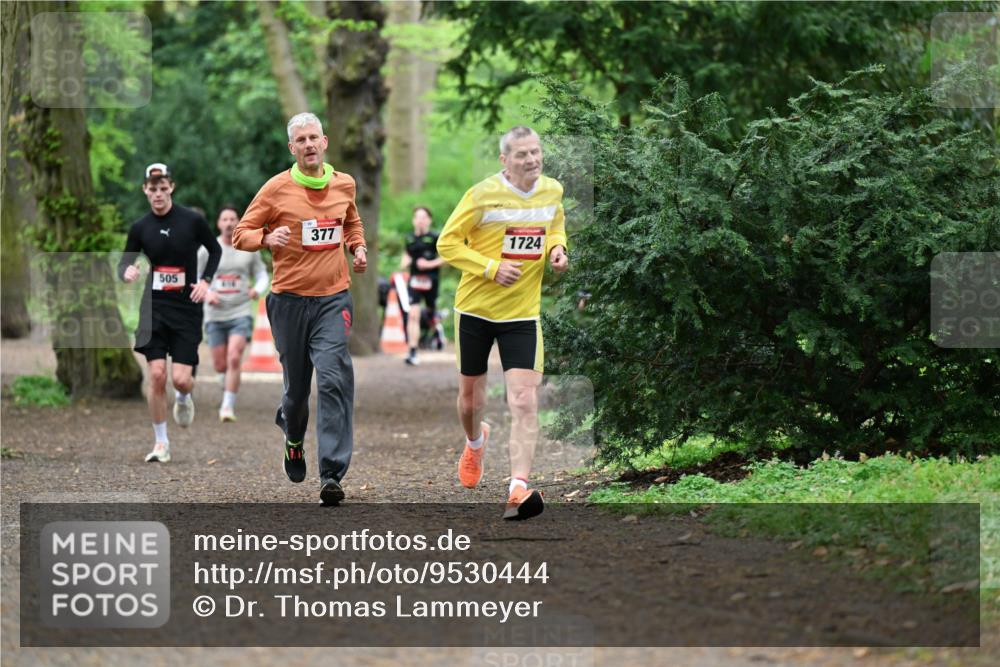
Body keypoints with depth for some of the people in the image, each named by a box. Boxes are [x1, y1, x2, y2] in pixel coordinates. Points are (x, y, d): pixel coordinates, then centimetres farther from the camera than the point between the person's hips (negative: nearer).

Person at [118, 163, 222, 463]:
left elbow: (215, 250, 11)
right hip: (154, 306, 1)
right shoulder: (140, 227, 2)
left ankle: (184, 398, 32)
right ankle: (160, 443, 4)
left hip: (187, 308, -1)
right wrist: (126, 272, -15)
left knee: (181, 379, -8)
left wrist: (205, 281, -3)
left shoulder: (193, 221, -3)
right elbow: (124, 262, 9)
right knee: (157, 375, -9)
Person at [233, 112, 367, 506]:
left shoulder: (344, 185, 7)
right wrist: (266, 238, -20)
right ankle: (293, 439, 44)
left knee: (334, 379, -15)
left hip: (333, 298, 1)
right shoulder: (277, 189, -3)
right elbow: (241, 234, 1)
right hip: (290, 299, -1)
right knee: (296, 384, 9)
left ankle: (332, 474, -18)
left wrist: (358, 248, 9)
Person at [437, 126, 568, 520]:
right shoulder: (482, 195, -14)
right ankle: (475, 442, 50)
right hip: (475, 309, -1)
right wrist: (492, 268, -20)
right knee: (471, 397, 14)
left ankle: (518, 490, -20)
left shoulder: (552, 191, 0)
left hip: (523, 313, 1)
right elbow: (447, 243, -10)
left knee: (525, 402, -15)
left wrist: (557, 249, -2)